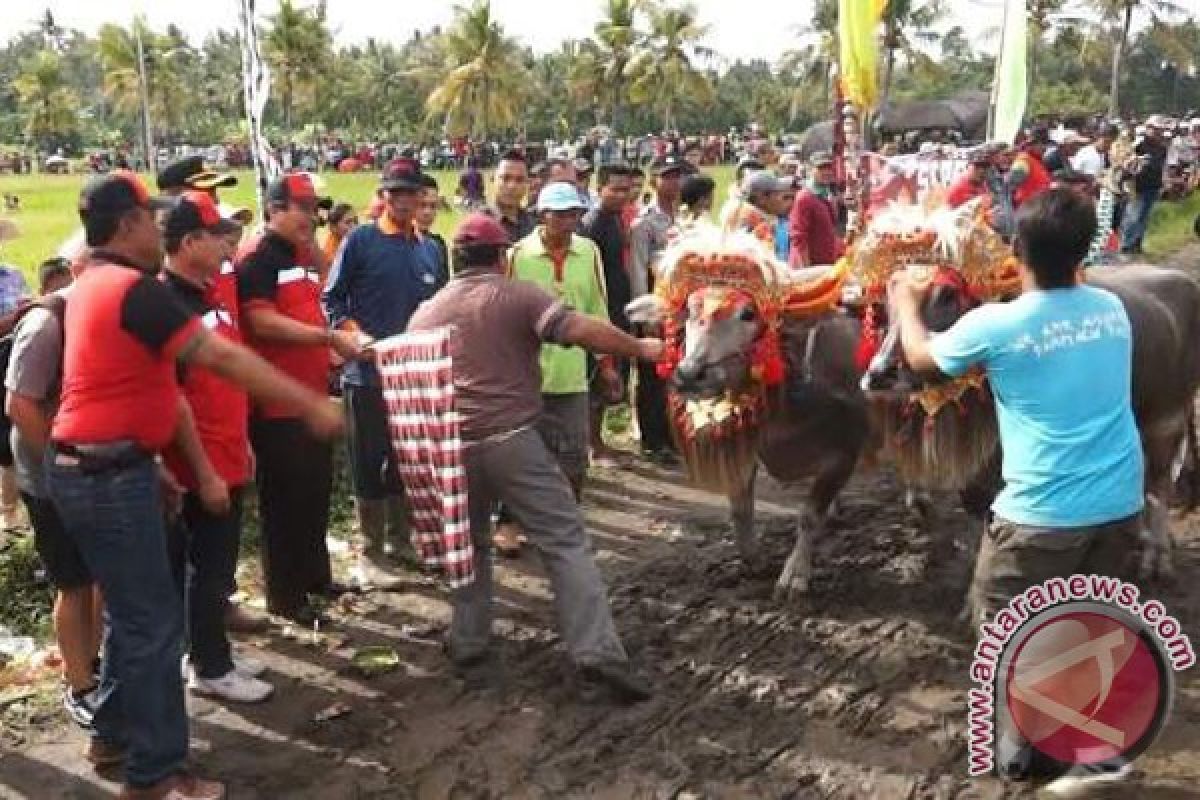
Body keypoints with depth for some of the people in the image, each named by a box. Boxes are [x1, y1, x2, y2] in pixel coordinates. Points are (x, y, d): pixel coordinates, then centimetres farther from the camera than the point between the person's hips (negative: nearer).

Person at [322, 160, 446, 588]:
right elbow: (331, 300, -5)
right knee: (369, 464, 2)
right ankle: (370, 552, 13)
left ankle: (400, 540, 28)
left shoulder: (431, 248, 11)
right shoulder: (360, 241, -5)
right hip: (367, 373, -5)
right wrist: (358, 337, -19)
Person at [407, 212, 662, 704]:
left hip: (452, 445, 5)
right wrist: (641, 348, -2)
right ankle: (596, 655, -12)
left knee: (470, 543, 25)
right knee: (566, 542, -3)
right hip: (511, 439, -5)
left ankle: (467, 645, 27)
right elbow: (582, 330, -14)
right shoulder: (519, 296, 0)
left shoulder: (425, 314, 16)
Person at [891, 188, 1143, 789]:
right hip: (1121, 504, 5)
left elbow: (920, 356, 7)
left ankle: (1020, 742, 26)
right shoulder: (1112, 309, 1)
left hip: (1041, 512, -5)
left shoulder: (996, 326, -13)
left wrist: (906, 300, 24)